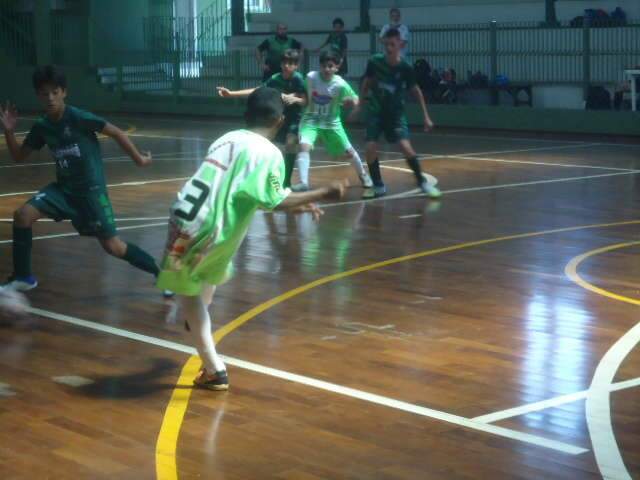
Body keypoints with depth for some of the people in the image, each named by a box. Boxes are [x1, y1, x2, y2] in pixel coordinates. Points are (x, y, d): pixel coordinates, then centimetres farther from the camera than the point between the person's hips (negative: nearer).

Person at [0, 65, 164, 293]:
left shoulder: (79, 118, -18)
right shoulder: (41, 127, 0)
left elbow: (117, 133, -11)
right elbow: (18, 157, 9)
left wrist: (138, 158, -7)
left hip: (90, 188, -5)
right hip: (63, 187, 5)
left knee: (112, 246, -8)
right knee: (22, 215, -13)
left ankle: (161, 274, 10)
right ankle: (22, 277, 1)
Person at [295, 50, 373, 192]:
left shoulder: (340, 84, -21)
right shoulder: (310, 77, -16)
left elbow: (355, 100, -13)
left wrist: (352, 101, -32)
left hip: (331, 123, 0)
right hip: (311, 120, 0)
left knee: (348, 152, 8)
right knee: (304, 146, -25)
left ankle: (363, 175, 35)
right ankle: (303, 182, -25)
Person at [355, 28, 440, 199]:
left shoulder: (405, 68, -17)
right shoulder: (375, 62, -14)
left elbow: (416, 91, -3)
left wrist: (426, 116, -2)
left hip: (395, 112, -1)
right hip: (375, 110, 1)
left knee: (406, 147, -17)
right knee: (370, 148, -11)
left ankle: (423, 182, 0)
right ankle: (378, 186, 7)